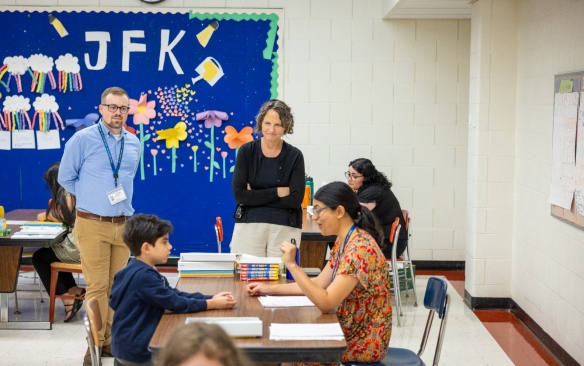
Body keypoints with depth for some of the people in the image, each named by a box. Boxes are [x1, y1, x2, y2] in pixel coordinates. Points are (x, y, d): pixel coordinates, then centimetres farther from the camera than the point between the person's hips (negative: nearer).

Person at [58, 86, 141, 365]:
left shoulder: (134, 143, 9)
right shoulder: (83, 139, -6)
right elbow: (65, 177, 1)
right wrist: (91, 197, 4)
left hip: (124, 224, 5)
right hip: (93, 224, -5)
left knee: (117, 286, 9)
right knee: (98, 286, -5)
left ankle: (110, 340, 20)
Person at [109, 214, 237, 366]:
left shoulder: (140, 271, 8)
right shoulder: (143, 276, -23)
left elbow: (175, 294, 8)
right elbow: (176, 303, -20)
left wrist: (210, 298, -2)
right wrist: (213, 304, -11)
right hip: (136, 351, -9)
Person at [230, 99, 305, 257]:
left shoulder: (295, 156, 1)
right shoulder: (246, 151, 2)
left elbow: (295, 199, -7)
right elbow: (239, 194, -7)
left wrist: (255, 197, -9)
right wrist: (277, 192, -10)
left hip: (285, 227, 0)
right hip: (249, 225, 0)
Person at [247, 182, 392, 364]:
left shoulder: (361, 248, -25)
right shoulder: (342, 242, 5)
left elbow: (326, 303, -29)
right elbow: (319, 283, 13)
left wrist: (292, 265, -30)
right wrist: (270, 289, 9)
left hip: (363, 342, -8)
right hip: (349, 332, 8)